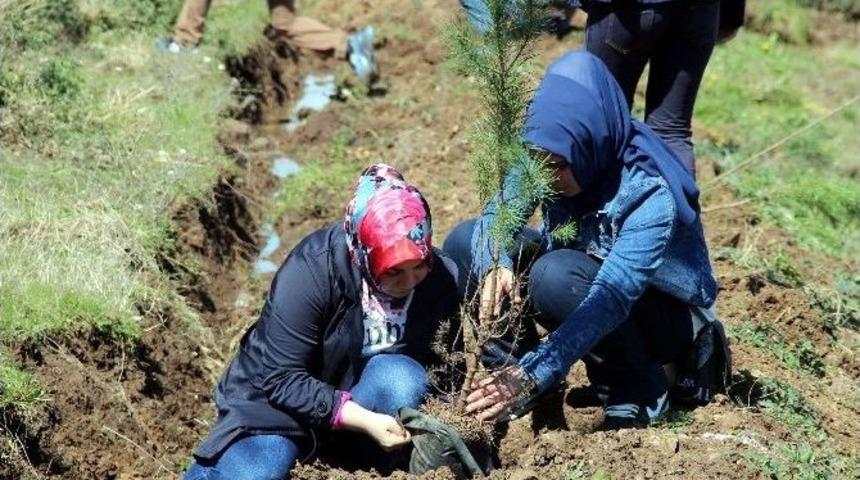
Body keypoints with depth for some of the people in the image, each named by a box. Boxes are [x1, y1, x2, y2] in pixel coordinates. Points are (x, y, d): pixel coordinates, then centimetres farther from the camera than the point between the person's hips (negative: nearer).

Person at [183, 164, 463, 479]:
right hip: (277, 395, -2)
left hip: (361, 392, 2)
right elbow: (279, 378, -25)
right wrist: (364, 421, -34)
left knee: (402, 377, -30)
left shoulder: (441, 278, -16)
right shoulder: (311, 271, -27)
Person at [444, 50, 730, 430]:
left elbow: (611, 300, -43)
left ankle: (639, 392, -14)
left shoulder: (650, 194, -35)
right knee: (464, 242, -9)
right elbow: (498, 213, -14)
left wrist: (533, 375, -52)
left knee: (555, 276, -36)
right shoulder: (552, 155, -17)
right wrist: (494, 265, -39)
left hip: (667, 316, -6)